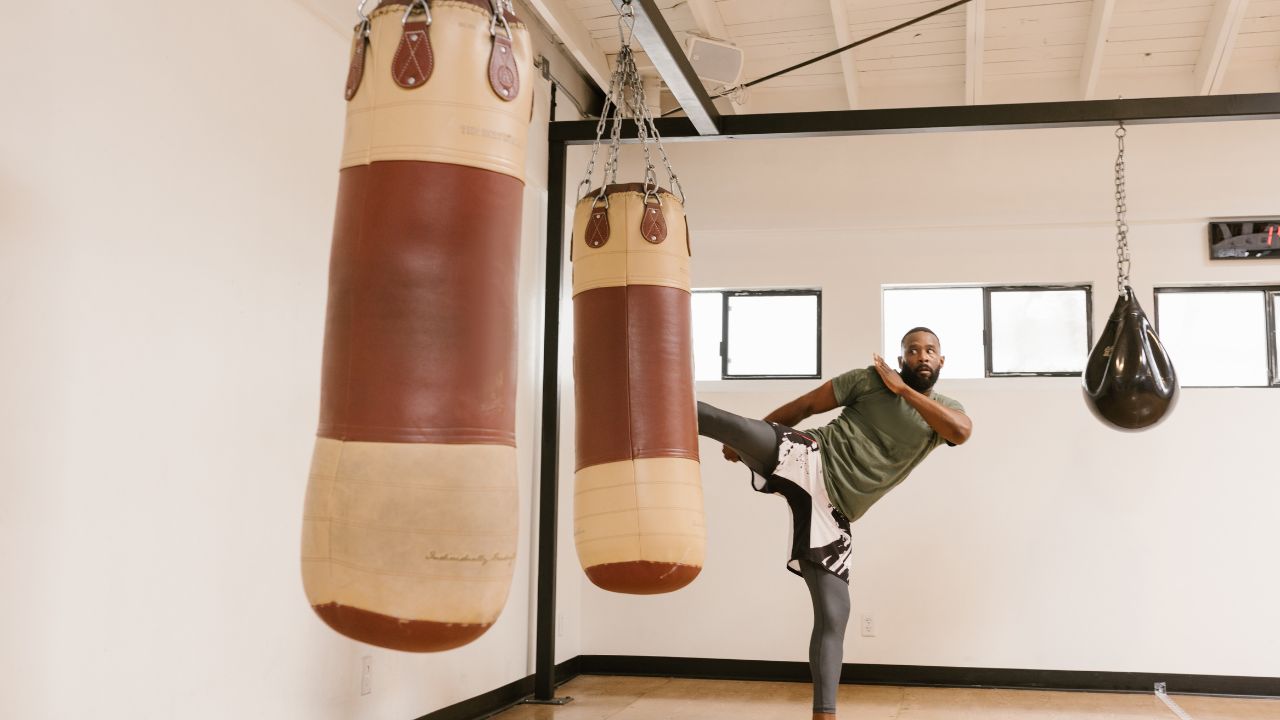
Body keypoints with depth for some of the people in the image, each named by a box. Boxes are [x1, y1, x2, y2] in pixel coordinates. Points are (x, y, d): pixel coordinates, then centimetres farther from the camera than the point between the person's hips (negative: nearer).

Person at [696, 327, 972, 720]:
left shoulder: (945, 408, 14)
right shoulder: (870, 379, 4)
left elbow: (962, 431, -11)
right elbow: (805, 404, 8)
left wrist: (902, 388, -9)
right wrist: (746, 439, 9)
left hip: (832, 508, 3)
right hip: (807, 459, -3)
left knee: (834, 615, -2)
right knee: (739, 427, -32)